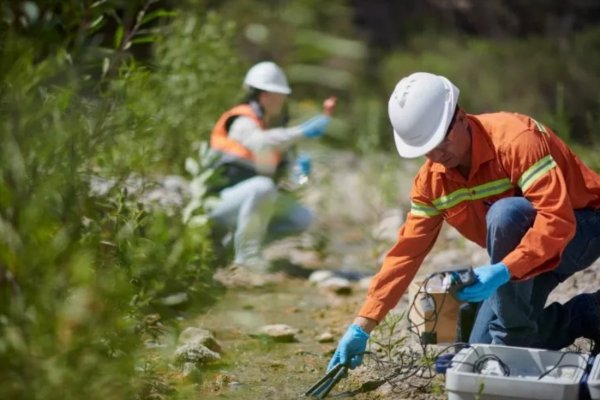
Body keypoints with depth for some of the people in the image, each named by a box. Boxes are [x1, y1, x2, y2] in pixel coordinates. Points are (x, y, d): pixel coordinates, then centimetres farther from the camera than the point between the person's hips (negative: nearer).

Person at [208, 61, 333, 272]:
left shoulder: (270, 124, 13)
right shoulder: (243, 122, -14)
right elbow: (262, 142, -38)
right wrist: (302, 132, -41)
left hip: (253, 200, 9)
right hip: (220, 202, -9)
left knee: (303, 218, 1)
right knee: (263, 186, -36)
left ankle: (231, 239, 5)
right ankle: (246, 252, -22)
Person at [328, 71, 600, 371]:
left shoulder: (516, 139, -30)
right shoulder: (431, 179, -7)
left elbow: (557, 218, -37)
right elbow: (406, 252, -5)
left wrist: (502, 271, -47)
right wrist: (362, 326, -10)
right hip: (520, 244, 8)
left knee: (505, 213, -37)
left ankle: (513, 340, -22)